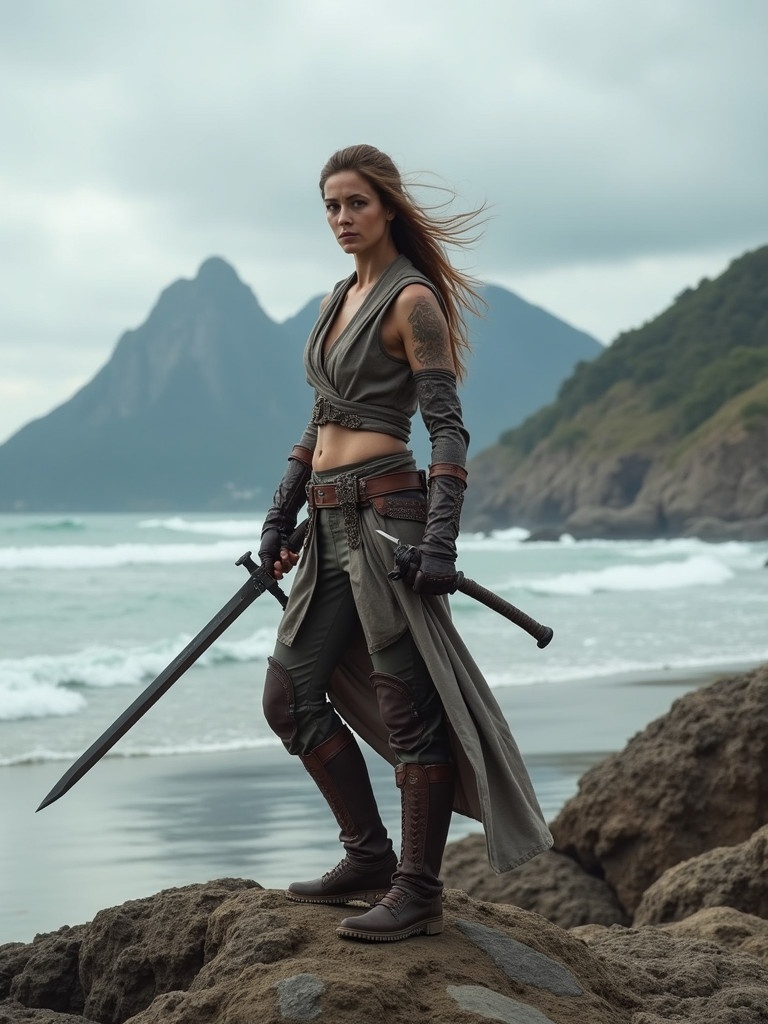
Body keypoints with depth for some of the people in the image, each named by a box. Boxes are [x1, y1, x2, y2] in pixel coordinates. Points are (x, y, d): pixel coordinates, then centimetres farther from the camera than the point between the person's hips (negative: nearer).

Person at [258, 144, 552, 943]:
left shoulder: (411, 300, -8)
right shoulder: (342, 297, 18)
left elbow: (448, 429, -13)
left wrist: (440, 539, -21)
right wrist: (281, 515, 20)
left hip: (385, 511, -9)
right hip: (330, 523, 10)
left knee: (408, 704, -5)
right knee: (291, 698, 10)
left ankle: (417, 892, 2)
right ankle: (369, 858, 20)